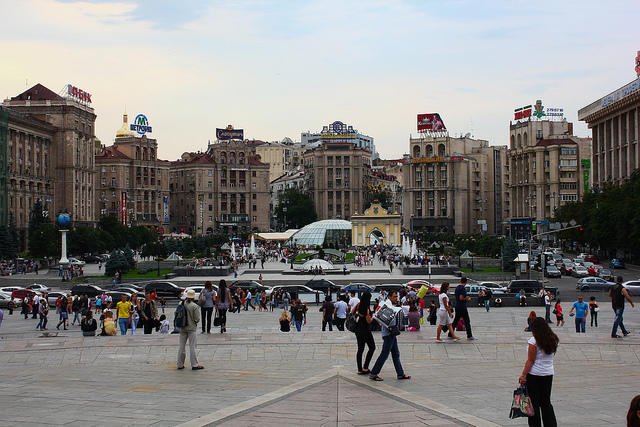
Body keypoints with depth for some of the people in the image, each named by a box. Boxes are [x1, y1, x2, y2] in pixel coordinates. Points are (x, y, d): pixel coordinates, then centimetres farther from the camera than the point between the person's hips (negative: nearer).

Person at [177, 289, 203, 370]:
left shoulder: (182, 304, -4)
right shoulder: (194, 306, -14)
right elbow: (197, 319, -13)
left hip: (182, 328, 4)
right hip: (191, 328, -4)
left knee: (181, 346, 11)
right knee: (192, 346, 2)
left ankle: (180, 364, 17)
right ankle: (194, 365, 4)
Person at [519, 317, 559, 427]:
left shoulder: (534, 341, -14)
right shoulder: (553, 340, 4)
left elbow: (530, 361, -15)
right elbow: (552, 355, 12)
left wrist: (523, 375, -11)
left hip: (534, 375, -6)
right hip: (549, 374, 6)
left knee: (534, 403, 3)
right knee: (546, 402, 14)